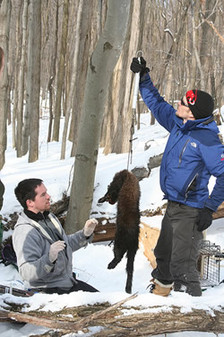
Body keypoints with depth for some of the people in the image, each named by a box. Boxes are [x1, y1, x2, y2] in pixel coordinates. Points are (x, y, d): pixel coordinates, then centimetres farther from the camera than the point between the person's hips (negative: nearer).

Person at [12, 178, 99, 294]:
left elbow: (66, 244, 24)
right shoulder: (25, 232, -22)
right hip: (49, 291, -9)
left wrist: (85, 233, 9)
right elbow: (26, 273, -30)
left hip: (69, 282, 9)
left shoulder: (49, 217, 9)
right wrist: (49, 258, -43)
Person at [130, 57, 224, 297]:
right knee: (163, 256, 23)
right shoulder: (178, 124, 3)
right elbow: (156, 104, 20)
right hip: (172, 205, 9)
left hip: (190, 211, -9)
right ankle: (159, 290, 41)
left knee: (181, 264, -9)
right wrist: (143, 78, 14)